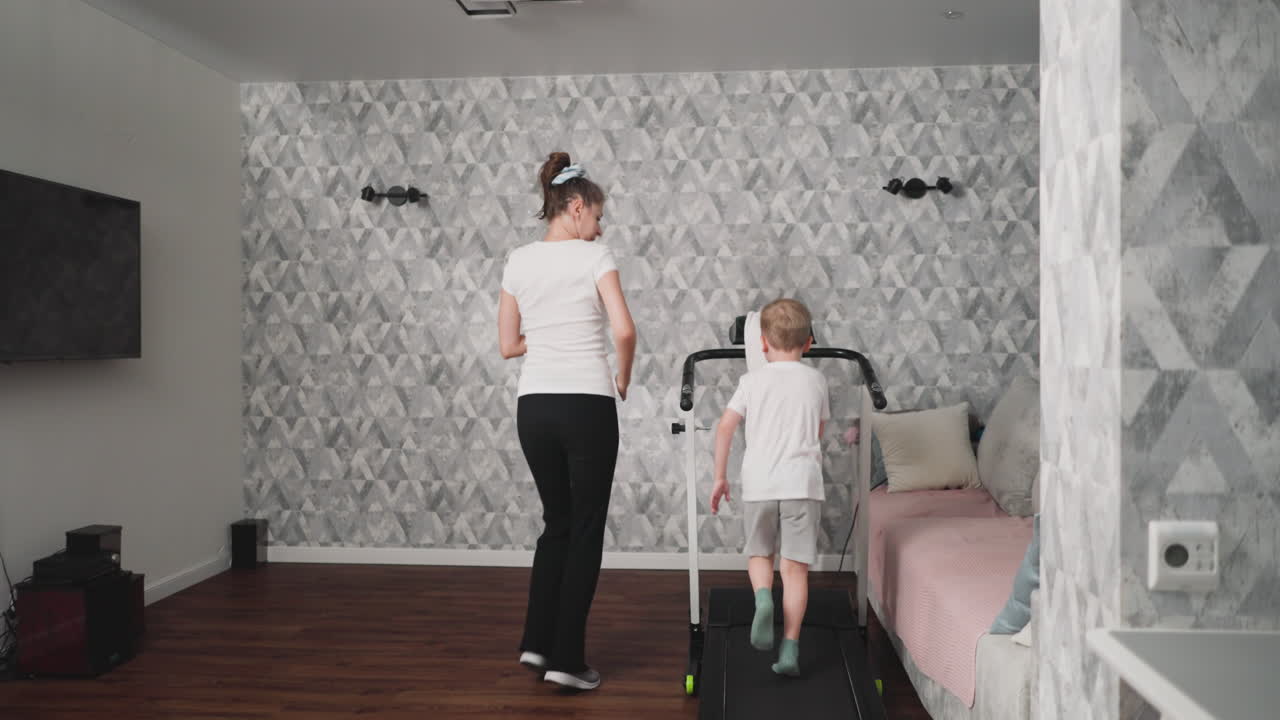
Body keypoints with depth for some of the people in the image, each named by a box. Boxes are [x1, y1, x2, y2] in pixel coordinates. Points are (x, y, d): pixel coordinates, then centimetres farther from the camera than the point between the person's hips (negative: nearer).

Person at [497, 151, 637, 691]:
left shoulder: (518, 261, 9)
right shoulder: (593, 256, -6)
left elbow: (508, 345, 10)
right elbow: (623, 331, -16)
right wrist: (623, 379, 2)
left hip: (534, 405, 5)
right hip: (586, 404, -5)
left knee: (557, 522, 21)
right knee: (586, 529, 8)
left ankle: (538, 642, 23)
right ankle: (566, 658, 11)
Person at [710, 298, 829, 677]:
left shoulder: (753, 380, 5)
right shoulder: (816, 380, 9)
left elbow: (725, 426, -2)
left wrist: (720, 476, 5)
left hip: (758, 482, 0)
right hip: (802, 481, 0)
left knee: (759, 553, 19)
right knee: (795, 566, 4)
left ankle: (763, 597, -10)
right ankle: (789, 648, 1)